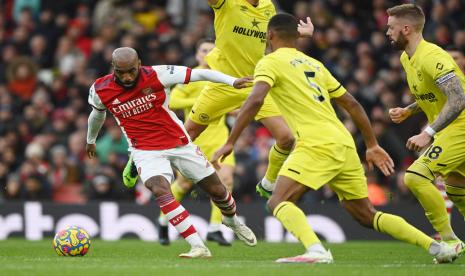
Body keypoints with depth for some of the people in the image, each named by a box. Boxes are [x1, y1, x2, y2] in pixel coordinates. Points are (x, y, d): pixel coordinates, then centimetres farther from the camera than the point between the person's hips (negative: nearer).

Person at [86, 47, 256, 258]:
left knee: (216, 189, 11)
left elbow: (200, 74, -16)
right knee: (161, 191, -29)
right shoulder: (100, 90, -10)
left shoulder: (157, 75, -17)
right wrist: (90, 140, 31)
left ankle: (231, 220, 47)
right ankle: (198, 247, -27)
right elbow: (97, 114, 14)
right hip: (145, 151, 0)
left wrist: (232, 81, -29)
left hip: (179, 143, 1)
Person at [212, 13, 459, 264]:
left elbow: (255, 100, -13)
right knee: (366, 215, 16)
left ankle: (316, 251, -35)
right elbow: (352, 104, 25)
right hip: (344, 144, 7)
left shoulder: (270, 62, 5)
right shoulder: (314, 64, 26)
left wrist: (229, 144, -12)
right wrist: (372, 146, 28)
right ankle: (437, 247, 9)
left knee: (278, 202, -10)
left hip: (317, 146, -7)